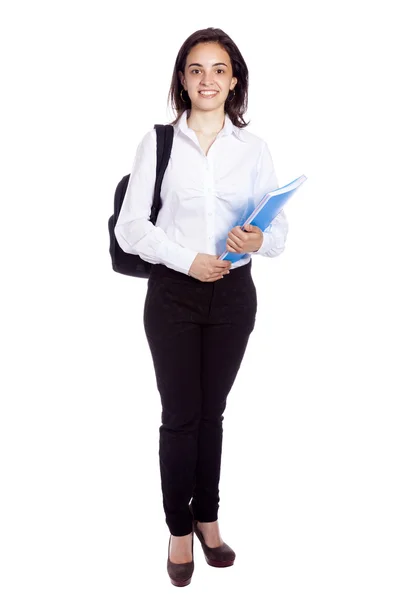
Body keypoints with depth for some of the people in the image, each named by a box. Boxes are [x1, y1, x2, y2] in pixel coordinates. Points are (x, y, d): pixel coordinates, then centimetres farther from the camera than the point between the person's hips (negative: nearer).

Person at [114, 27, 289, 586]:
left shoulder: (253, 147, 4)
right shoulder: (158, 142, -1)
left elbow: (280, 227, 4)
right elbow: (130, 227, -5)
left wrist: (259, 240, -19)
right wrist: (187, 259, -17)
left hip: (233, 294, 2)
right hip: (173, 293, -2)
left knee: (211, 412, 13)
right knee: (180, 416, 3)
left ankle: (207, 517, 30)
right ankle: (179, 528, 22)